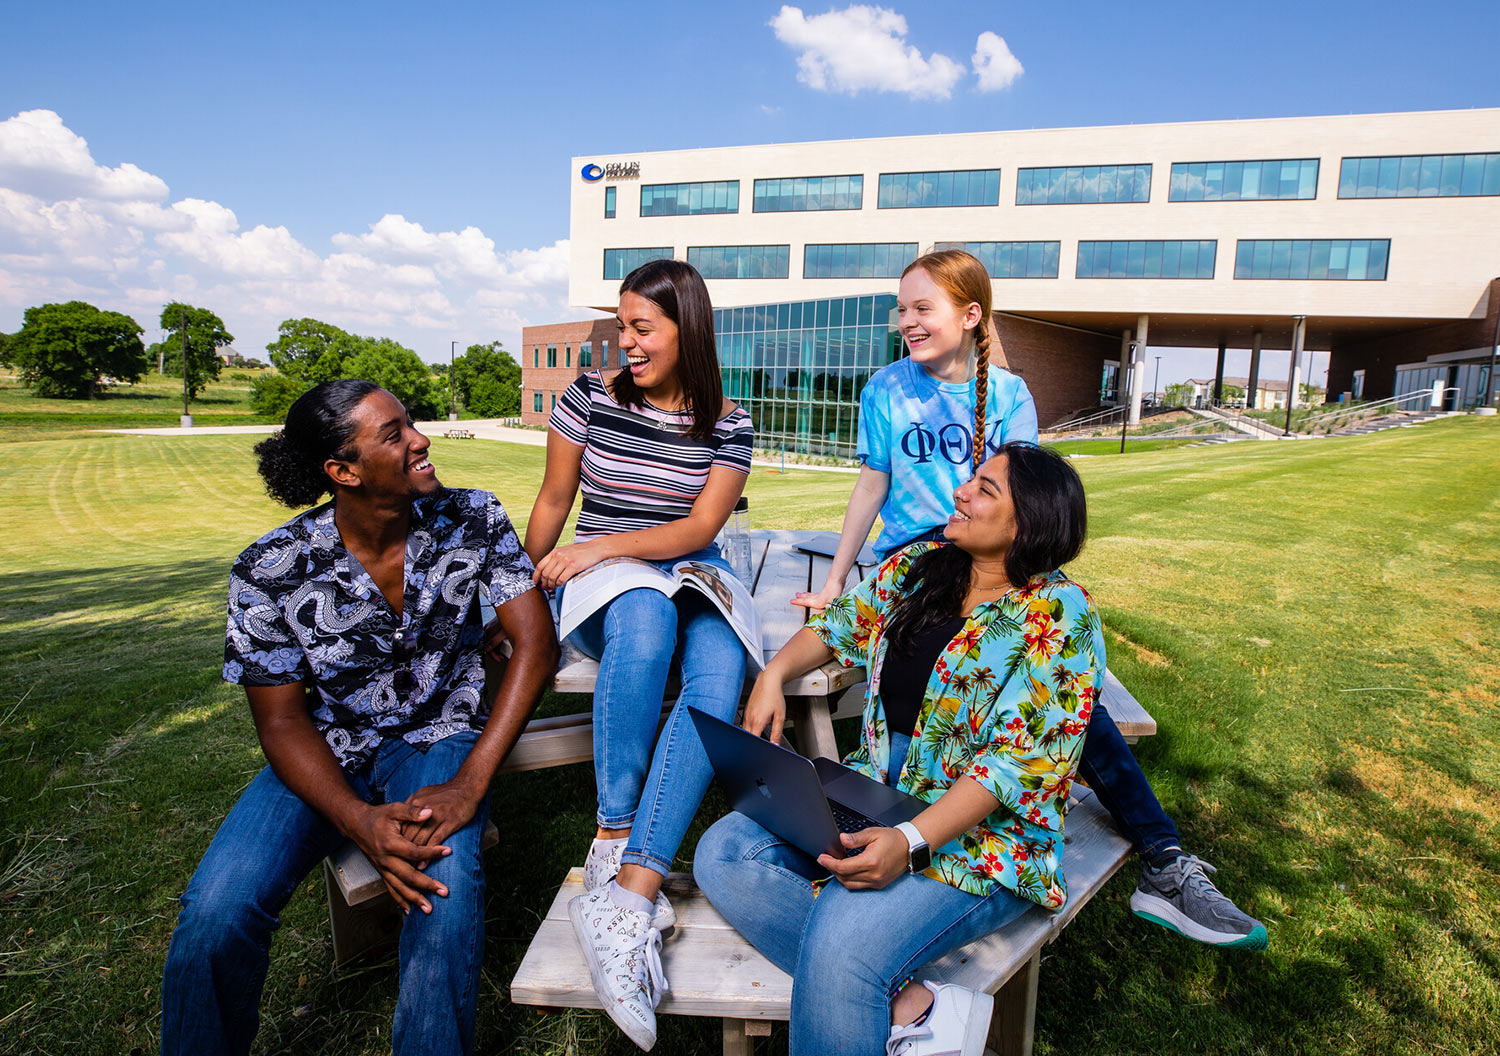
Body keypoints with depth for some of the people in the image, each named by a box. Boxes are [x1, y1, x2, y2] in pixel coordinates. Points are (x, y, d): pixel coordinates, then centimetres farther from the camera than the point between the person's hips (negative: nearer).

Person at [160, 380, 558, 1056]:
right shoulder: (269, 571, -13)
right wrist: (360, 822, -26)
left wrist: (468, 784, -25)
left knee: (442, 888, -30)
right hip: (325, 753, 1)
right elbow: (281, 720, -8)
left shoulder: (473, 521, -12)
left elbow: (536, 643, -15)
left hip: (437, 737, 0)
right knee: (215, 913, -22)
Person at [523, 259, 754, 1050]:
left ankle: (627, 891, -38)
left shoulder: (728, 424, 1)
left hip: (692, 576, 1)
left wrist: (604, 546, -21)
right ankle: (615, 837, -33)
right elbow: (553, 501, 9)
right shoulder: (590, 398, 1)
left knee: (721, 676, -33)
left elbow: (701, 526, -7)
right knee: (643, 616, -39)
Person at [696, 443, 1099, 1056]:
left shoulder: (1058, 615, -12)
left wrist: (910, 842, -29)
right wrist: (775, 674, 3)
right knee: (724, 854, -13)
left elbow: (1020, 763, -18)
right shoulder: (917, 566, 8)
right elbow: (843, 625, 22)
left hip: (979, 833, -7)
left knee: (837, 947, -32)